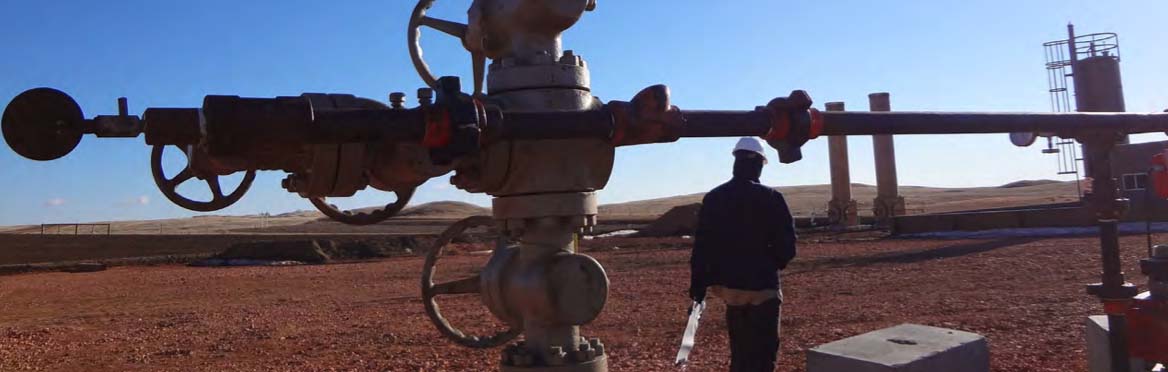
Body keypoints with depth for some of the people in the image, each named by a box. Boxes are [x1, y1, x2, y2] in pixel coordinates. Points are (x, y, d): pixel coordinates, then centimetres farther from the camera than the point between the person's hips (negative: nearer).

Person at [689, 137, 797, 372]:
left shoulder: (713, 198, 2)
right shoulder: (770, 198, -11)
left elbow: (701, 245, 3)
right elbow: (786, 246, -10)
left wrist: (698, 282, 9)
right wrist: (770, 266, 10)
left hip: (727, 284, 5)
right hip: (761, 287, -5)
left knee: (740, 351, 20)